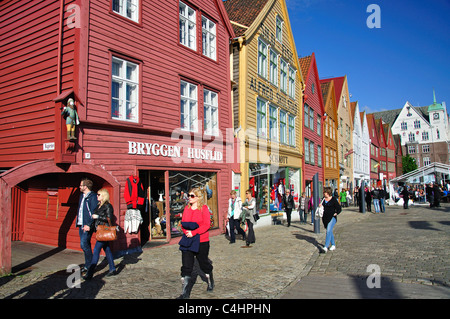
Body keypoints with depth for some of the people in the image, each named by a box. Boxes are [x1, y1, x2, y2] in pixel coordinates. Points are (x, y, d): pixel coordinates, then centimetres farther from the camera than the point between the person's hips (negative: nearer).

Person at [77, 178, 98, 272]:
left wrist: (89, 225, -22)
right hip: (81, 225, 9)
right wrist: (77, 222, 15)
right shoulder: (82, 195, 16)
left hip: (87, 225, -9)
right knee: (85, 245, 13)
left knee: (84, 244, -11)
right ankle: (88, 265, 23)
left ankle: (89, 265, 2)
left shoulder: (93, 197, -12)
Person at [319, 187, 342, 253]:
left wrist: (336, 213, -19)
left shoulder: (333, 199, -7)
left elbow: (339, 209, -4)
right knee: (329, 231, 15)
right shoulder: (323, 199, 9)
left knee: (328, 231, -17)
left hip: (332, 218, -6)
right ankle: (333, 245, 30)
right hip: (325, 218, 6)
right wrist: (320, 206, -1)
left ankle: (326, 247, -22)